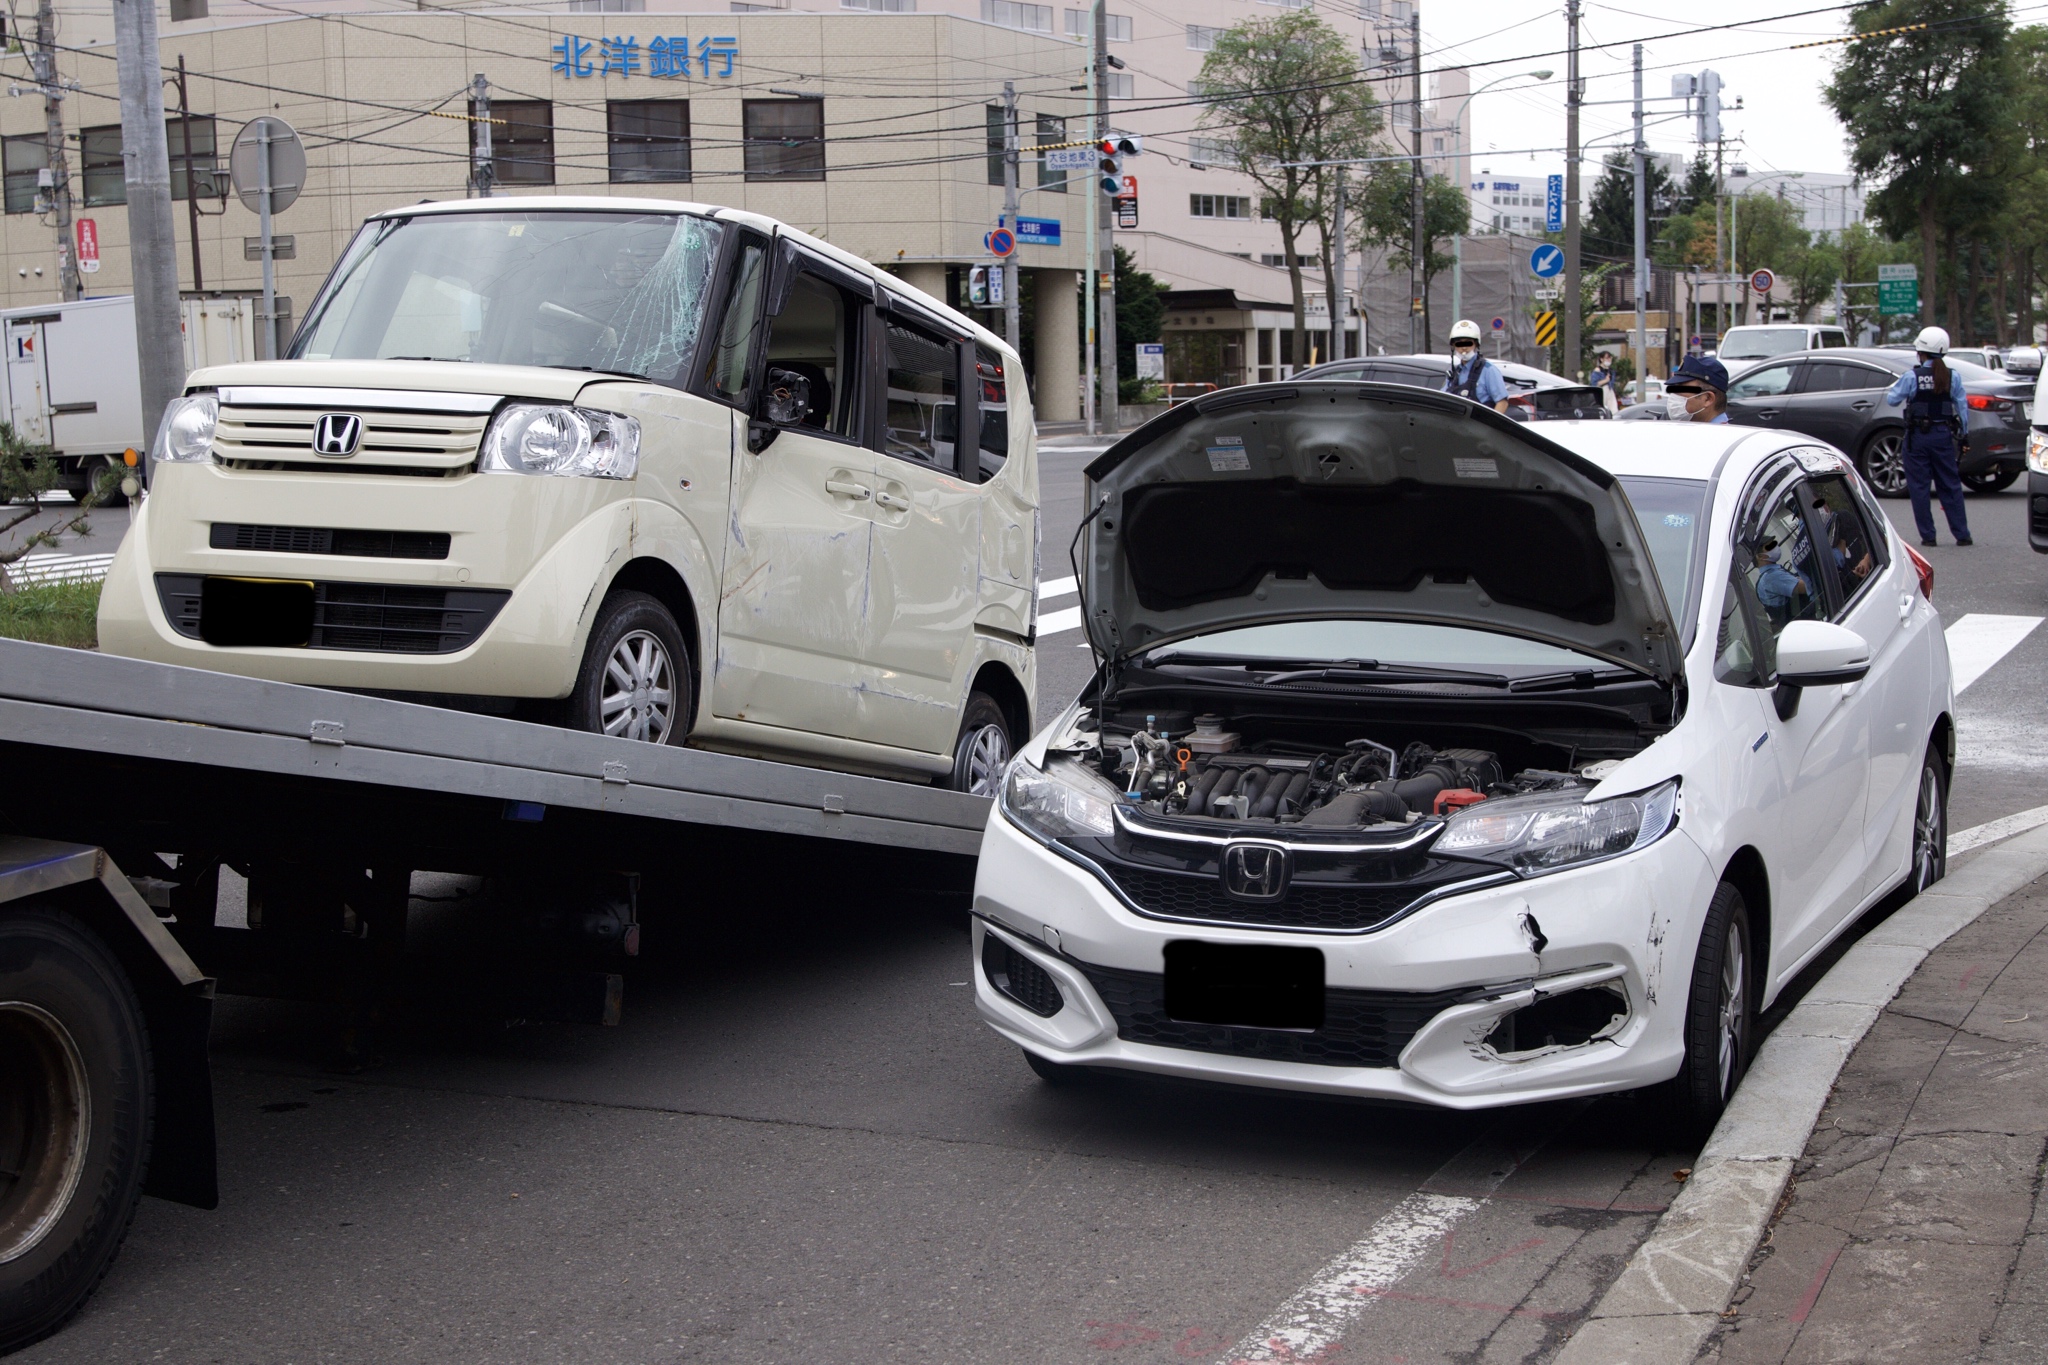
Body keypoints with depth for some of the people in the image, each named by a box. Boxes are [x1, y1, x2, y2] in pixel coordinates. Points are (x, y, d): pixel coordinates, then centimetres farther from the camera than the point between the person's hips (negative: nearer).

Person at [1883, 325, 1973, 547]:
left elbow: (1892, 400, -3)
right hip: (1944, 435, 3)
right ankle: (1962, 534, 9)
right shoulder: (1953, 377, -2)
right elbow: (1962, 407, 2)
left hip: (1918, 436, -3)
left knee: (1919, 486, 6)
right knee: (1950, 485, 10)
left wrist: (1888, 391, 18)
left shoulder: (1912, 376, -11)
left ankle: (1928, 535, 4)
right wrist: (1960, 433, 13)